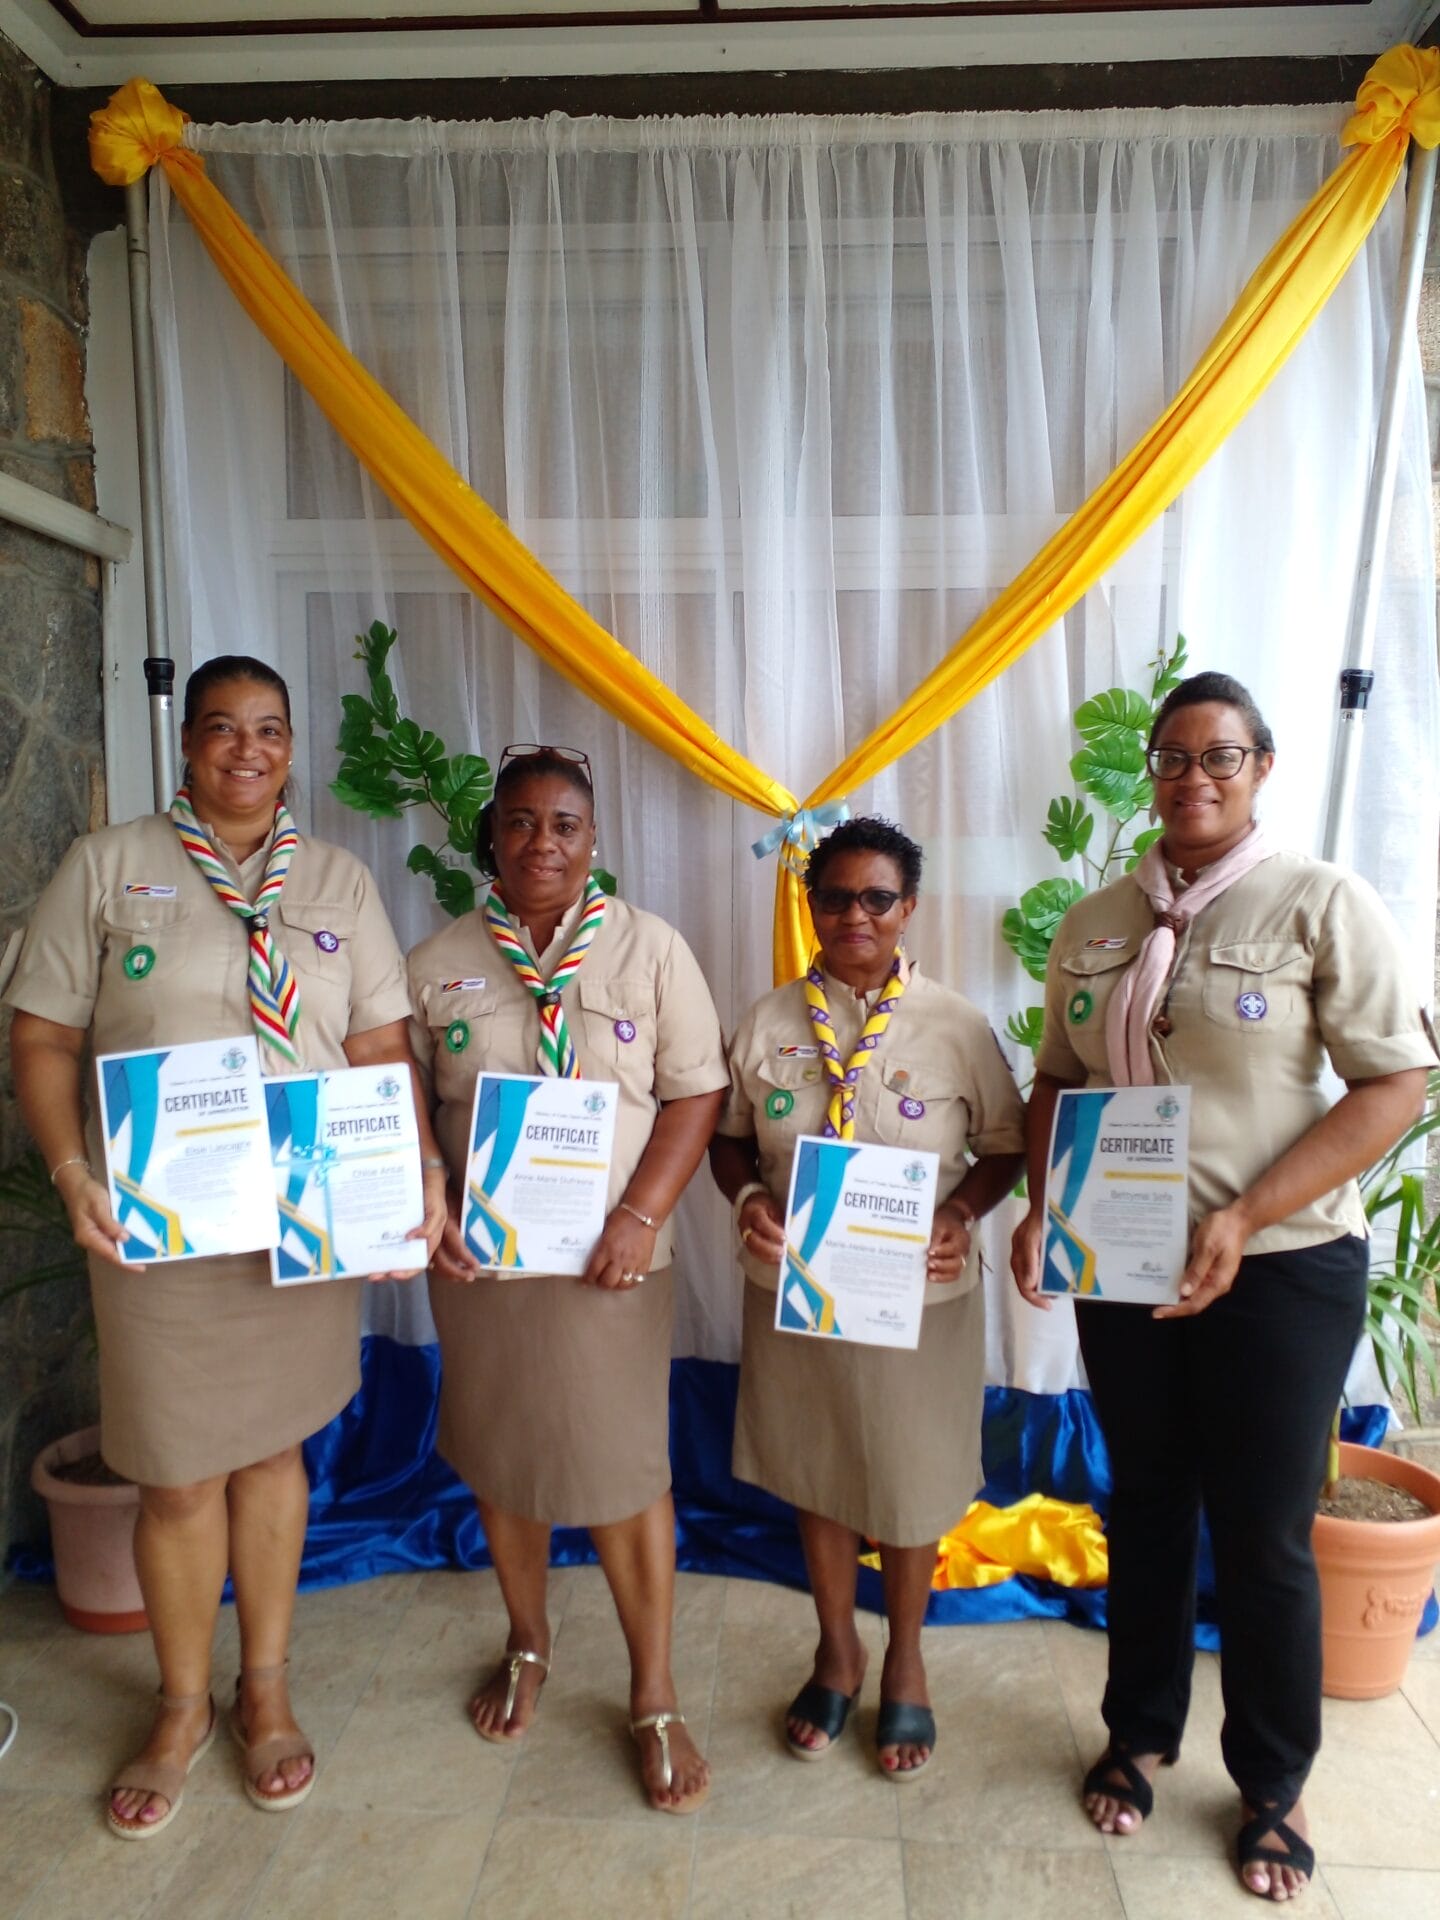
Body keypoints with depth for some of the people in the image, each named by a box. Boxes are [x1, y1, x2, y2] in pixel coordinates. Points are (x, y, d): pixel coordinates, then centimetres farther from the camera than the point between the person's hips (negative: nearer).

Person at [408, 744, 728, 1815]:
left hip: (609, 1260, -2)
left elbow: (697, 1091, -6)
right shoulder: (438, 965, 2)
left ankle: (655, 1699, 23)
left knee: (625, 1468, 3)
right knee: (499, 1456, 16)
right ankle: (529, 1645, 42)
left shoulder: (650, 949, -4)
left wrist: (640, 1216, -15)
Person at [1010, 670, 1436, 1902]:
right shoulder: (1096, 923, 5)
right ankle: (1141, 1736, 40)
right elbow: (1058, 1080, 11)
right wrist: (1043, 1205, -6)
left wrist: (1243, 1219, -20)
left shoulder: (1321, 903, -8)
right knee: (1148, 1504, 19)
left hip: (1279, 1270, -4)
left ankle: (1274, 1786, 34)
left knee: (1263, 1537, 9)